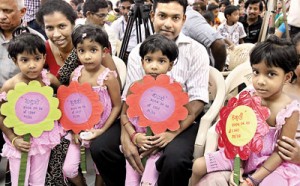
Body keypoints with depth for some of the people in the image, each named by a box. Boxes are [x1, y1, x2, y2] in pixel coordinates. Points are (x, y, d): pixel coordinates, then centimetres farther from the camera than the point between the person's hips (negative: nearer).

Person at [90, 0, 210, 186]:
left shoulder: (196, 51, -3)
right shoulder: (138, 52, 5)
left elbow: (198, 100, -8)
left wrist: (171, 133, -21)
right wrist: (126, 137, -17)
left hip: (180, 122, -3)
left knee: (175, 159, -33)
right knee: (100, 147, -14)